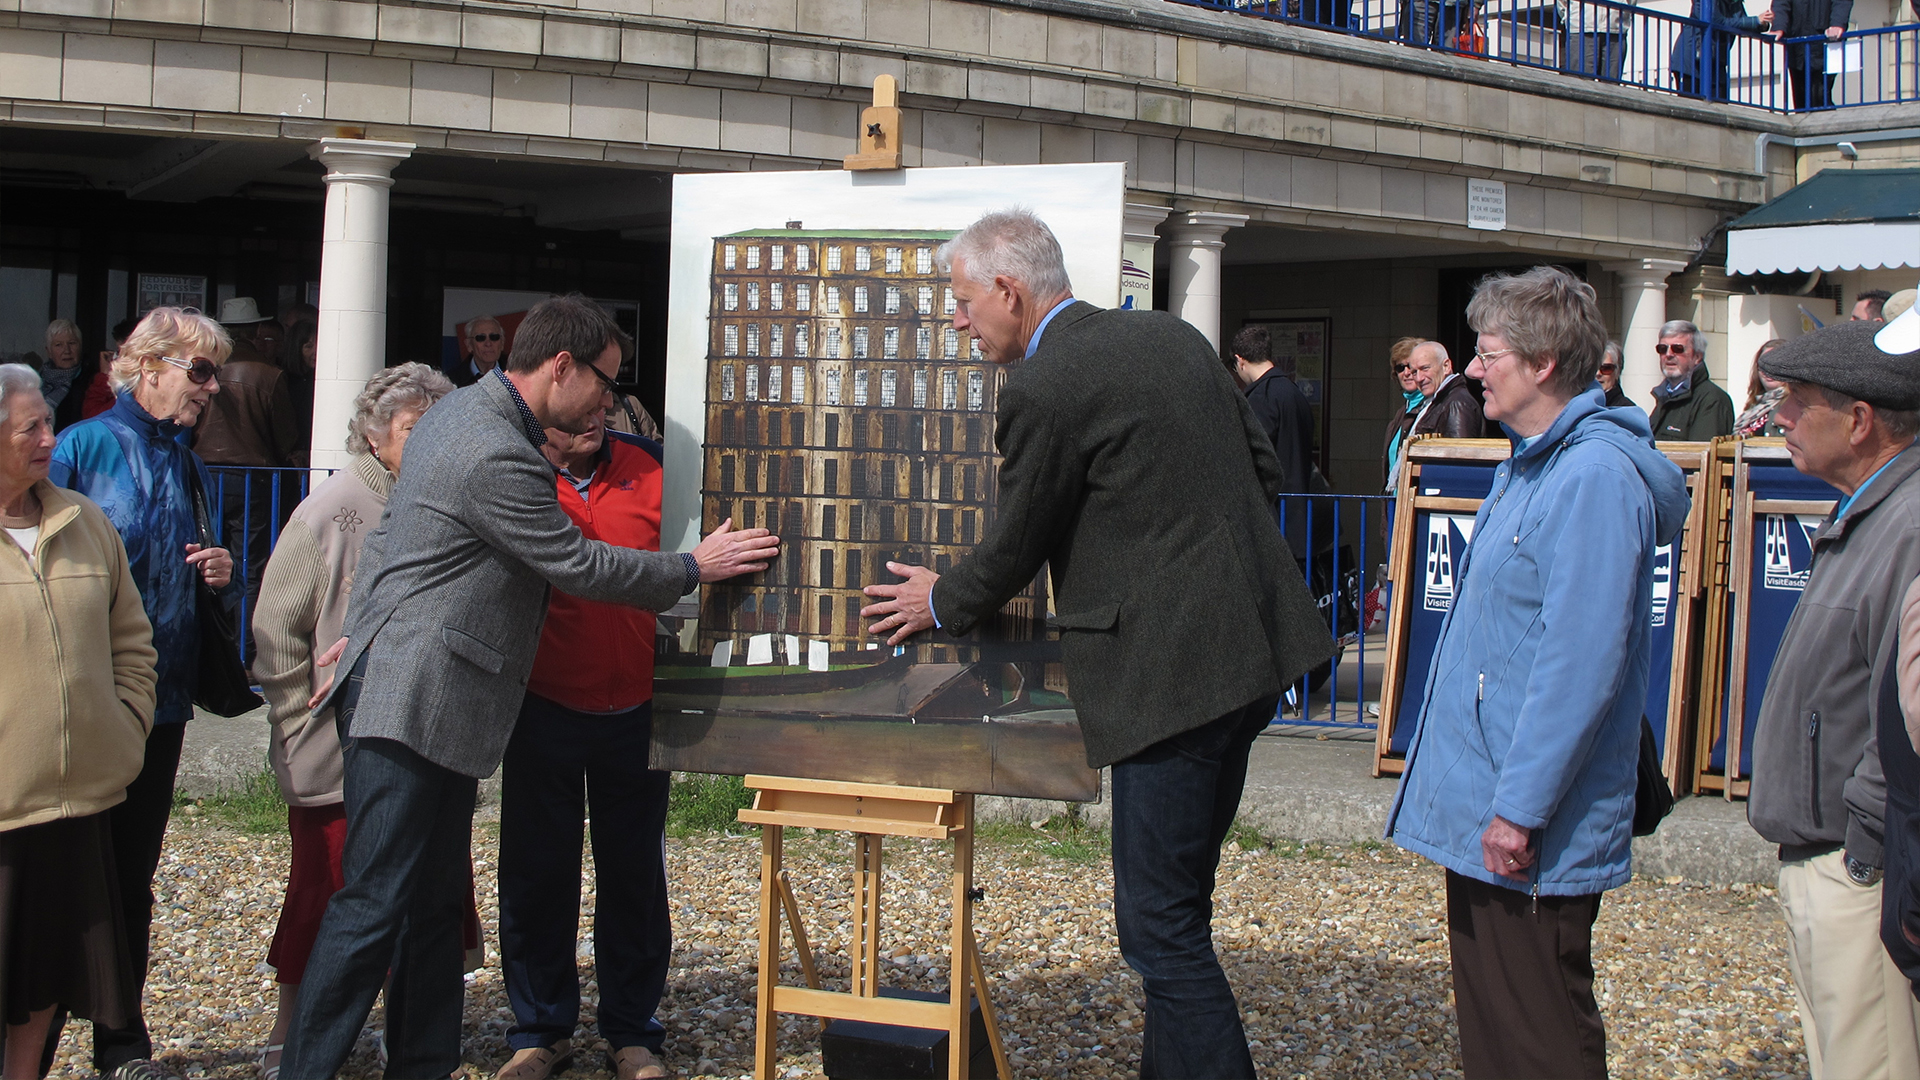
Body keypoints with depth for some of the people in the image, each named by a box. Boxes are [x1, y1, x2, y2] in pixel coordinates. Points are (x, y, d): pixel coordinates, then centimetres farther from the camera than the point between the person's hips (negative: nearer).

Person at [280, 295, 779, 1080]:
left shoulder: (462, 411, 13)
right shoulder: (499, 459, -21)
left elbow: (391, 532, 21)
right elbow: (582, 568, -13)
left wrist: (370, 629, 24)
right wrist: (695, 567, -1)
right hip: (409, 701, -11)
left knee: (432, 898, 12)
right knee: (374, 904, -7)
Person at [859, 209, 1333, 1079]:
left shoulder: (1041, 390, -13)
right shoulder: (1171, 335, 12)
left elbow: (1016, 546, -3)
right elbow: (1263, 469, 17)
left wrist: (942, 602, 17)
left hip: (1173, 670, -10)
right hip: (1255, 644, 10)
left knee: (1160, 924, -2)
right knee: (1173, 900, 19)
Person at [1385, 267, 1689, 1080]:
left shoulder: (1594, 479, -21)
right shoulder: (1530, 464, 12)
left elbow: (1581, 662, -25)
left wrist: (1520, 807, -23)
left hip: (1534, 832, -10)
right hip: (1480, 802, 10)